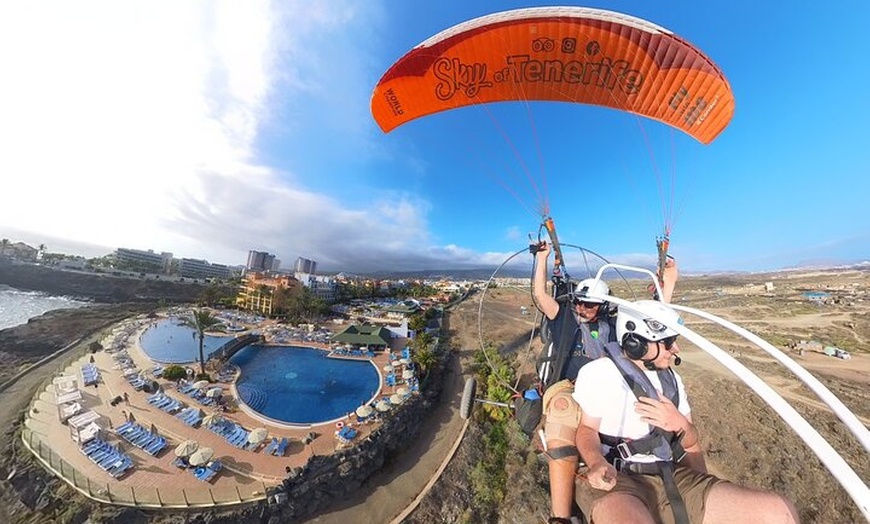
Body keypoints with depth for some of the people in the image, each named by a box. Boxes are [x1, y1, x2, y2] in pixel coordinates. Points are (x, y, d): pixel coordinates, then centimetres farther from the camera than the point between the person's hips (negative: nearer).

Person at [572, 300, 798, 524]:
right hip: (613, 480, -7)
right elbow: (586, 427, -6)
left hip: (671, 477, 7)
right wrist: (597, 462, -25)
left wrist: (680, 424, -8)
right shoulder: (598, 373, -10)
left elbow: (692, 442, 14)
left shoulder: (671, 379, 12)